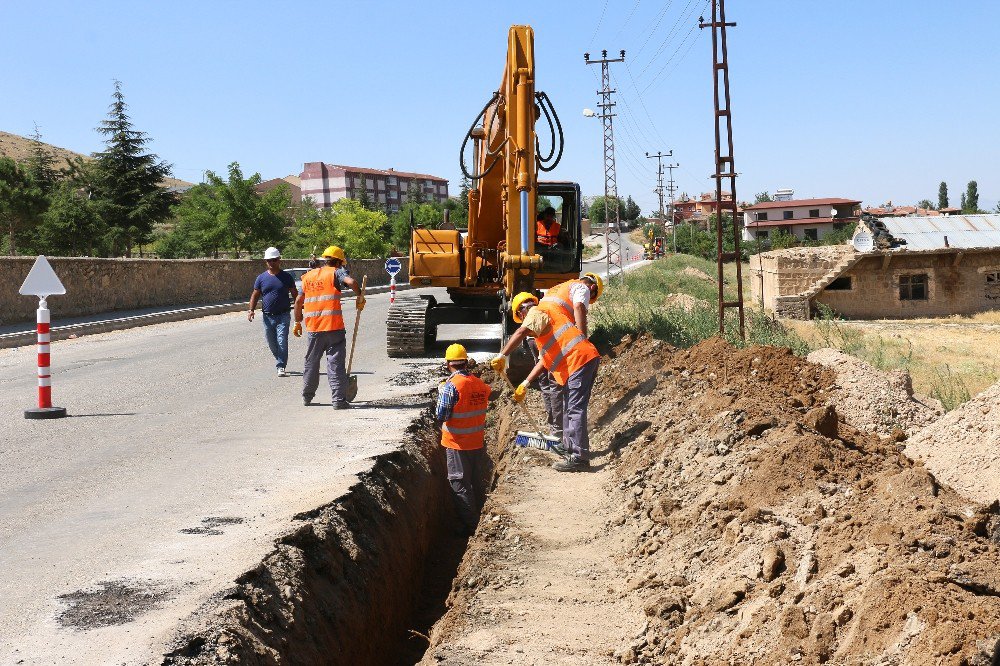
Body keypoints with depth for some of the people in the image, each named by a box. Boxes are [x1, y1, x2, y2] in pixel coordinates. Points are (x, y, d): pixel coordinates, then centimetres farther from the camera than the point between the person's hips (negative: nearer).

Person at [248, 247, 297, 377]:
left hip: (283, 315, -3)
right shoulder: (261, 278, 6)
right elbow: (255, 295, 9)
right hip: (268, 316, 3)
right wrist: (251, 310, -4)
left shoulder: (286, 277, 2)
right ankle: (281, 361, 30)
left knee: (282, 341, -13)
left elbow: (295, 294, 8)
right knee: (272, 343, 10)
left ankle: (281, 367, -10)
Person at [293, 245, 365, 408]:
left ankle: (307, 396, 29)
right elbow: (351, 282, -21)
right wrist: (360, 297, -7)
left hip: (312, 327, 5)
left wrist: (297, 322, 25)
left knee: (311, 362, 18)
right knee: (336, 363, -2)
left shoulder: (308, 276, 16)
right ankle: (339, 399, -5)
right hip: (333, 327, -5)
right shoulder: (336, 272, 0)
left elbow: (298, 301, 17)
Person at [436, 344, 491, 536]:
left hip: (457, 443, -6)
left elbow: (441, 415, -19)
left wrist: (441, 392, -3)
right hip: (478, 441, 6)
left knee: (460, 484, 4)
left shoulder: (451, 386, -19)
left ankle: (469, 526, 6)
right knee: (479, 483, 17)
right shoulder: (480, 384, -1)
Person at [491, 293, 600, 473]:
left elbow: (522, 332, -20)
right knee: (569, 410, 17)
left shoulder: (536, 312, 2)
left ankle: (579, 458, -11)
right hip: (584, 361, 10)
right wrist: (525, 384, 20)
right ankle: (572, 452, 24)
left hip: (580, 360, -10)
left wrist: (502, 356, -22)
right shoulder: (545, 321, 32)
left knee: (575, 410, -10)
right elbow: (545, 360, 26)